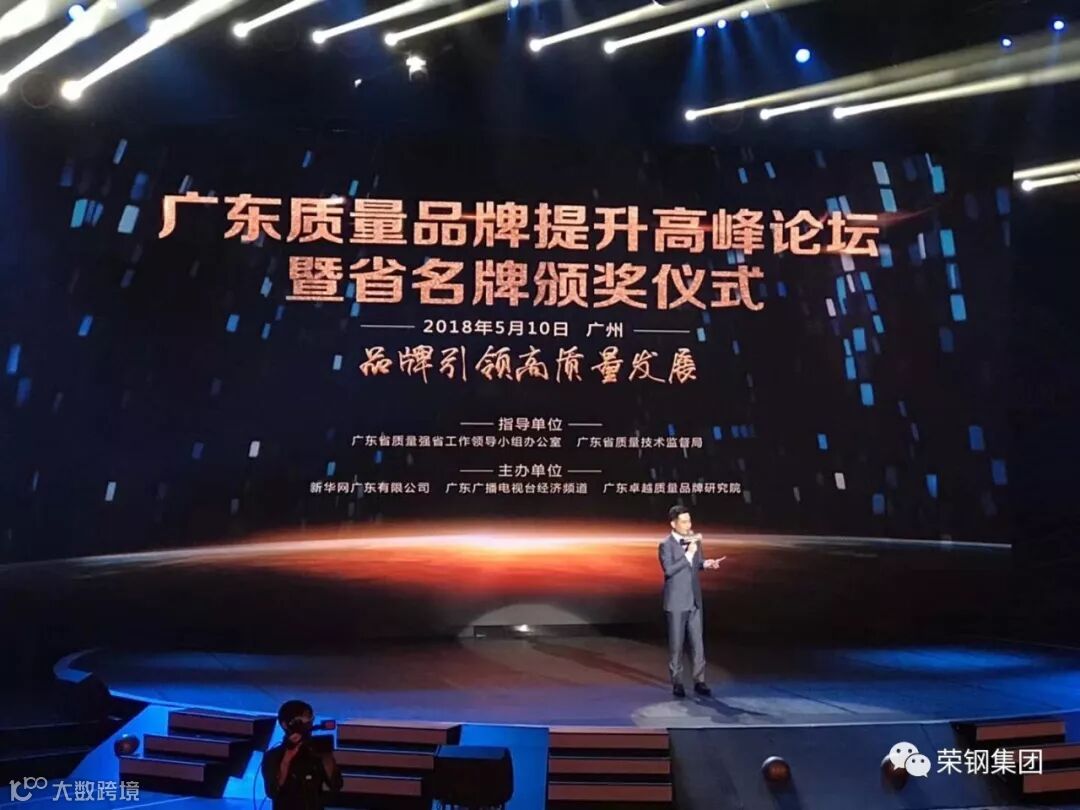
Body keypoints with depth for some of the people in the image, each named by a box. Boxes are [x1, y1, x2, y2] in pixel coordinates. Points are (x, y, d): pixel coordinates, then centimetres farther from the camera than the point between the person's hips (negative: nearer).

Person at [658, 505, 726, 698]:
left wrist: (706, 563, -5)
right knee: (676, 644, 5)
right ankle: (677, 682, 16)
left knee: (698, 642, 6)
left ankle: (699, 681, 15)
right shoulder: (666, 544, -13)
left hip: (694, 600, 5)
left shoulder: (694, 539, 5)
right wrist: (688, 554, -25)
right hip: (676, 602, -5)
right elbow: (669, 570, -23)